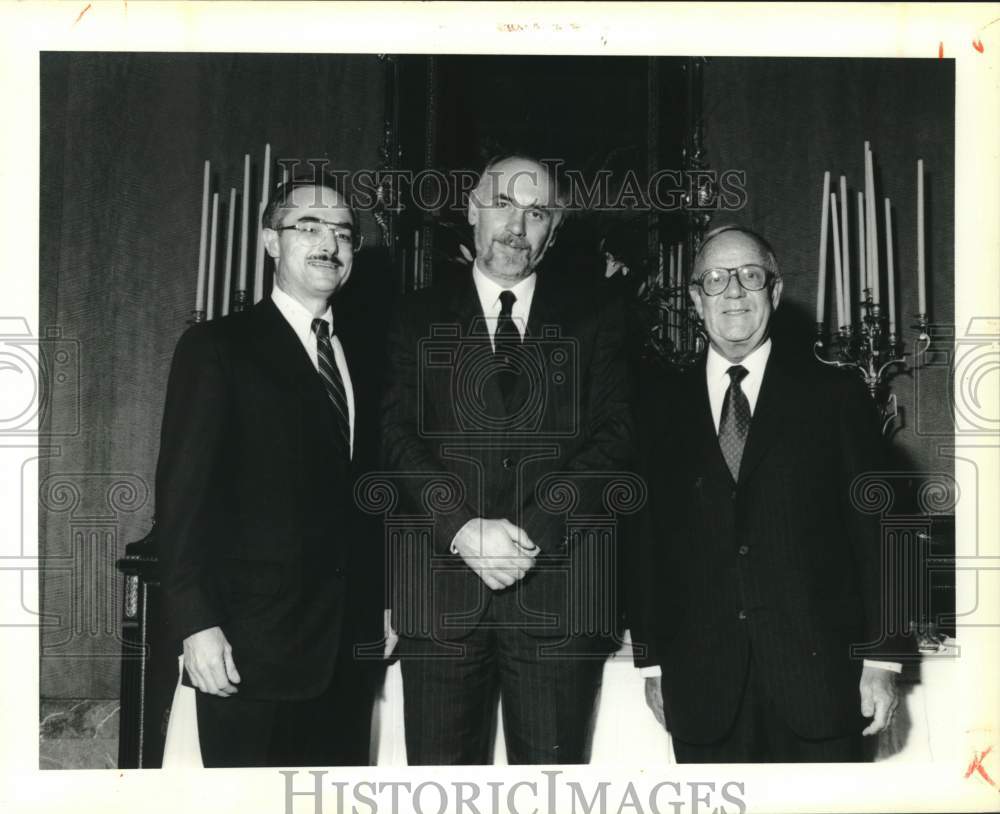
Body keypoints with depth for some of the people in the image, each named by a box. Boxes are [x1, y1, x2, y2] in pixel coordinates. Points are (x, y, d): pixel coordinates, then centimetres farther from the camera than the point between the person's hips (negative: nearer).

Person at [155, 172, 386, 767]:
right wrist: (196, 624, -15)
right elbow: (183, 493, -9)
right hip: (254, 646, -5)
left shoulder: (361, 355, 14)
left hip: (348, 646, 5)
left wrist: (379, 607, 10)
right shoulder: (217, 348, -3)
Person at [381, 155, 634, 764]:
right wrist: (464, 529, -12)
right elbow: (400, 436, 3)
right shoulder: (421, 318, 13)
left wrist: (533, 531, -11)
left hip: (561, 594, 0)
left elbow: (614, 440, 3)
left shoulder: (595, 322, 13)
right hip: (442, 591, 0)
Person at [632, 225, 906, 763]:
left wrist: (881, 659, -1)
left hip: (817, 675, -1)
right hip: (702, 686, 1)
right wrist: (651, 660, 7)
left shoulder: (836, 398, 4)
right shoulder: (661, 410, 8)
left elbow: (873, 532, 3)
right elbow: (647, 542, 8)